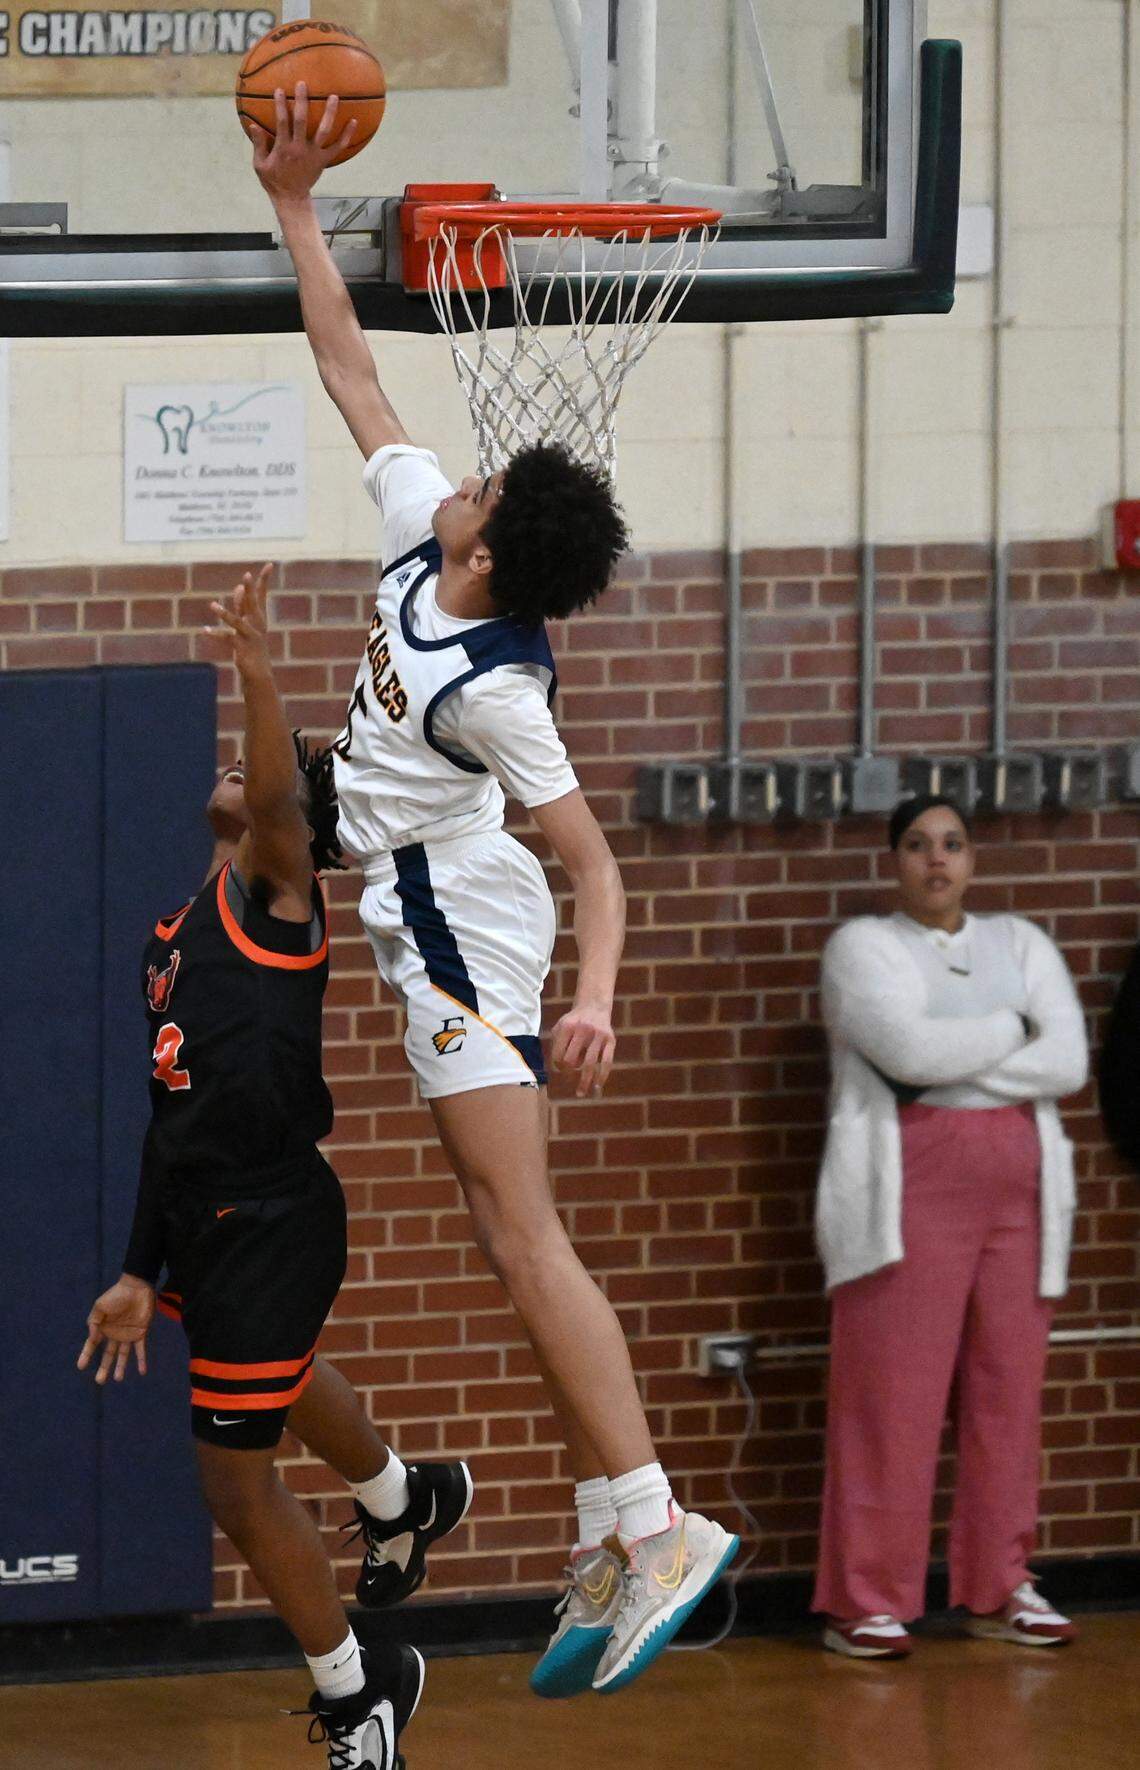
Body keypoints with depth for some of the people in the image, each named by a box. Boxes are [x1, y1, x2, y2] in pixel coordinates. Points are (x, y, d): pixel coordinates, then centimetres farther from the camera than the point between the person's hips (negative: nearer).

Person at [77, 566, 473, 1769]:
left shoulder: (271, 891, -7)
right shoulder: (179, 937, 16)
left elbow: (276, 794, -30)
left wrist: (256, 672, -46)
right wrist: (141, 1274, 21)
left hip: (272, 1221, -9)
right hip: (205, 1221, 9)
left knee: (237, 1484, -2)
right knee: (270, 1380, 35)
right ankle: (402, 1502, 64)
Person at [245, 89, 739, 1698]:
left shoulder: (497, 688, -23)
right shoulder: (419, 526, -3)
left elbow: (598, 862, -20)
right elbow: (350, 370, 8)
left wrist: (596, 996, -34)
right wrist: (295, 205, 7)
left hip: (463, 929, -9)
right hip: (435, 919, 9)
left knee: (526, 1235, -16)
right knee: (516, 1241, 7)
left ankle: (655, 1525, -22)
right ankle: (612, 1549, 7)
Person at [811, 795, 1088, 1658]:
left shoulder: (1020, 944, 15)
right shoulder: (865, 946, 2)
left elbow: (1068, 1061, 0)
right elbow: (908, 1047, -16)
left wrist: (958, 1067, -9)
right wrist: (1011, 1030, -3)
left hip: (1017, 1192, 4)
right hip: (909, 1191, -4)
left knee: (1009, 1394, 4)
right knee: (890, 1401, -8)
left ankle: (999, 1588, 13)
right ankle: (867, 1602, -6)